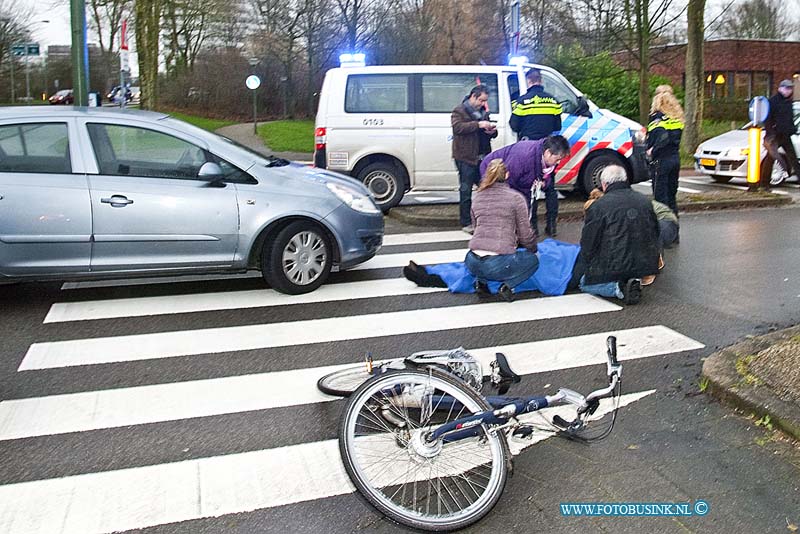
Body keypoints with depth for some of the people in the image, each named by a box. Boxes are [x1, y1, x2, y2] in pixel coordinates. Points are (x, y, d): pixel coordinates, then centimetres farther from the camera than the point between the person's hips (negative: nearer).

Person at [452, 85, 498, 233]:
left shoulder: (483, 111, 20)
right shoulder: (459, 111, -3)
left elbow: (492, 134, 27)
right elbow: (457, 127, -22)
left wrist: (492, 131, 2)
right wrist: (478, 125, -28)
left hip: (483, 157, 7)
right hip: (466, 158, -7)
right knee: (466, 191, -2)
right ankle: (466, 223, 5)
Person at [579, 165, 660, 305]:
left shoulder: (598, 206, -10)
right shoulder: (644, 201, 9)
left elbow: (588, 243, -7)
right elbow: (655, 234, 19)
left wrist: (589, 270, 8)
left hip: (611, 267, -6)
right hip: (643, 265, 6)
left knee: (586, 283, 16)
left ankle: (617, 287, -12)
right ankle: (633, 280, -1)